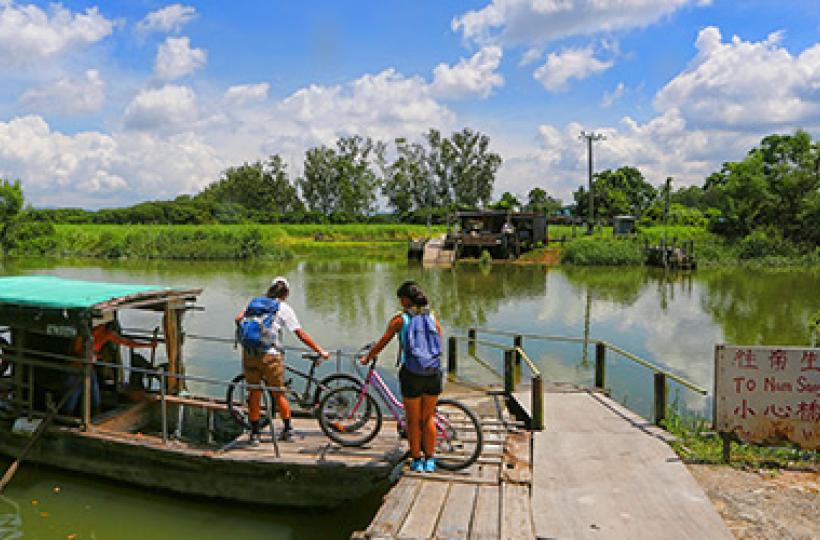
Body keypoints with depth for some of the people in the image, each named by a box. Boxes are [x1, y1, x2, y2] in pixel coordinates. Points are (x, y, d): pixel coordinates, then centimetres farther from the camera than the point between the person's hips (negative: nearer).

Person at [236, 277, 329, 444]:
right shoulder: (284, 308, 3)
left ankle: (254, 433, 20)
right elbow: (301, 335, 0)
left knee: (254, 393, 14)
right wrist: (320, 351, 5)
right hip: (270, 355, -3)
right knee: (278, 394, 12)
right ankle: (288, 429, 25)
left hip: (249, 353, 3)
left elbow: (238, 319, 6)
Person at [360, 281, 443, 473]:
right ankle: (429, 460, 22)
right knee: (428, 418, 16)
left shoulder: (399, 319, -3)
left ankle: (417, 461, 20)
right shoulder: (433, 317, 7)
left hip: (411, 374, -3)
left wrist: (366, 358, 19)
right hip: (433, 372, 3)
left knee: (413, 420, 11)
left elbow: (382, 343, 4)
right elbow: (440, 344, 13)